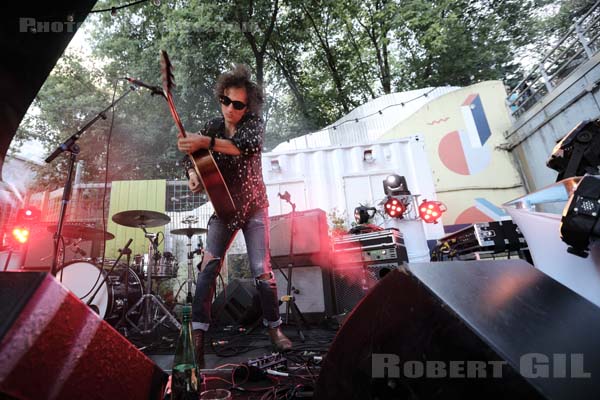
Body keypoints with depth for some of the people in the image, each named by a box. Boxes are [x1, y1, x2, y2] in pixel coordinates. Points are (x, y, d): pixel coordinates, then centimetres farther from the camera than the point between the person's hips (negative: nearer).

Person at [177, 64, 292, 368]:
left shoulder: (254, 122, -8)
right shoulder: (212, 126, 3)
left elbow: (250, 145, -30)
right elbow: (190, 156, 2)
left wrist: (207, 142, -41)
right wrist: (193, 174, -21)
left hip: (254, 207, -2)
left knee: (262, 270, -5)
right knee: (208, 267, -12)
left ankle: (274, 326, 15)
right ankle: (198, 333, -3)